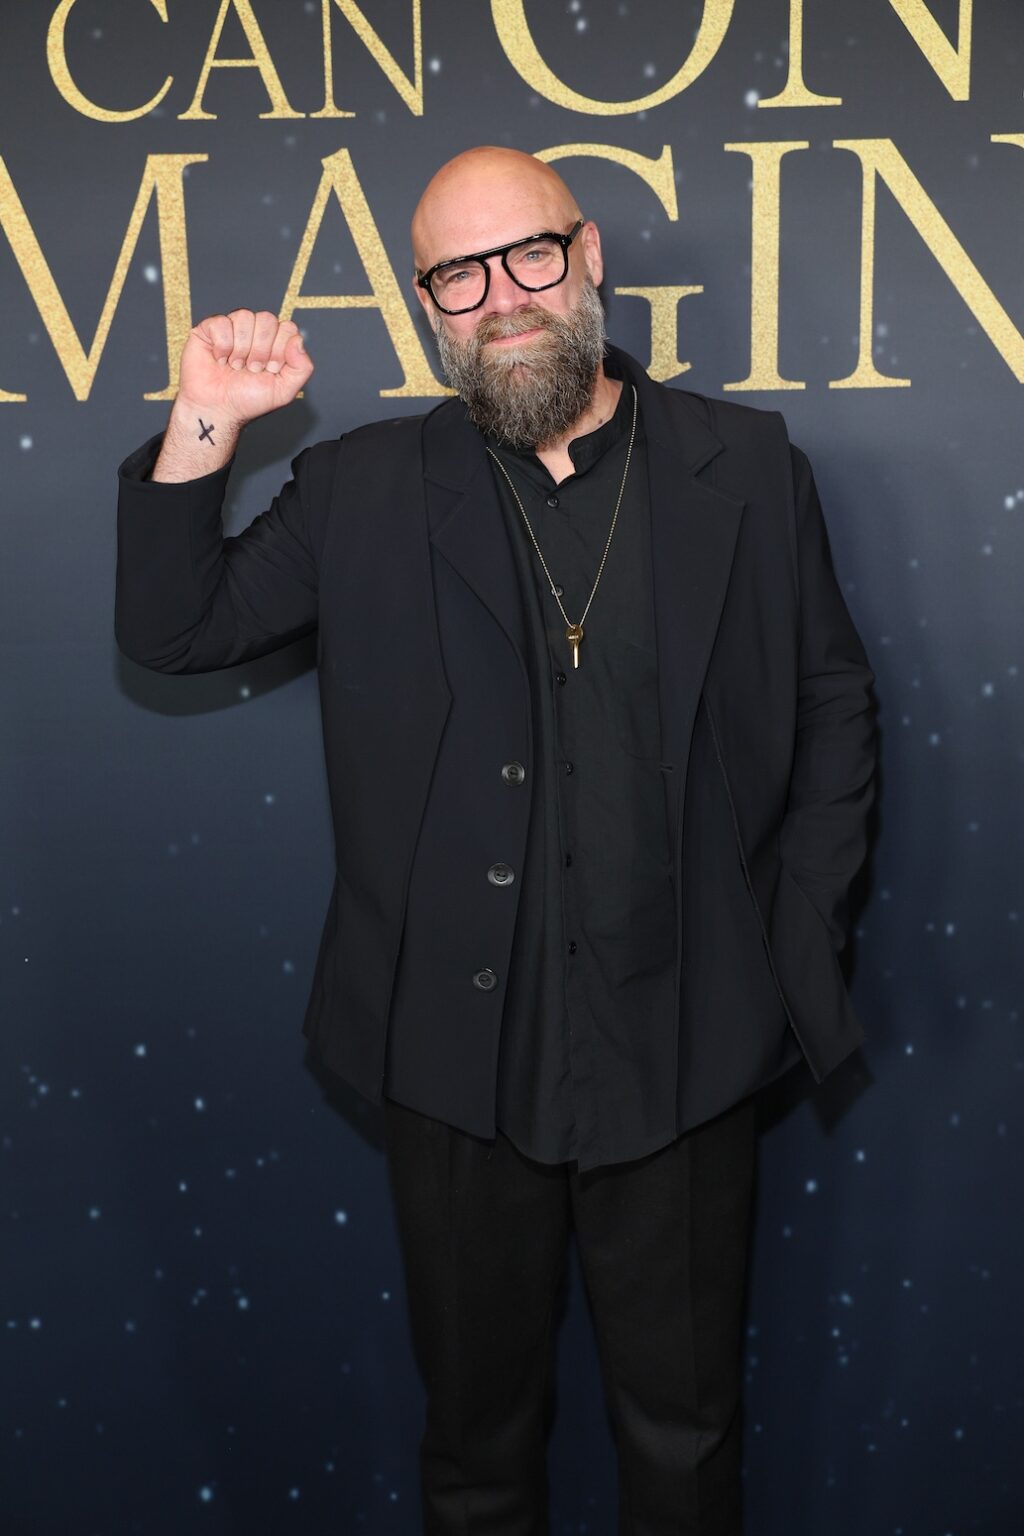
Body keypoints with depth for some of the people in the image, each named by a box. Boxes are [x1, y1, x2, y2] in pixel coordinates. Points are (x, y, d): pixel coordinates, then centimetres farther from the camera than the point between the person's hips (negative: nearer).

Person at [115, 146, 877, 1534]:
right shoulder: (363, 494, 1)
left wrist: (804, 952, 0)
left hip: (683, 1052, 0)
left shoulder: (748, 469, 0)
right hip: (459, 1054, 1)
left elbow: (834, 708, 5)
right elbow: (173, 631, 4)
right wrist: (203, 430, -8)